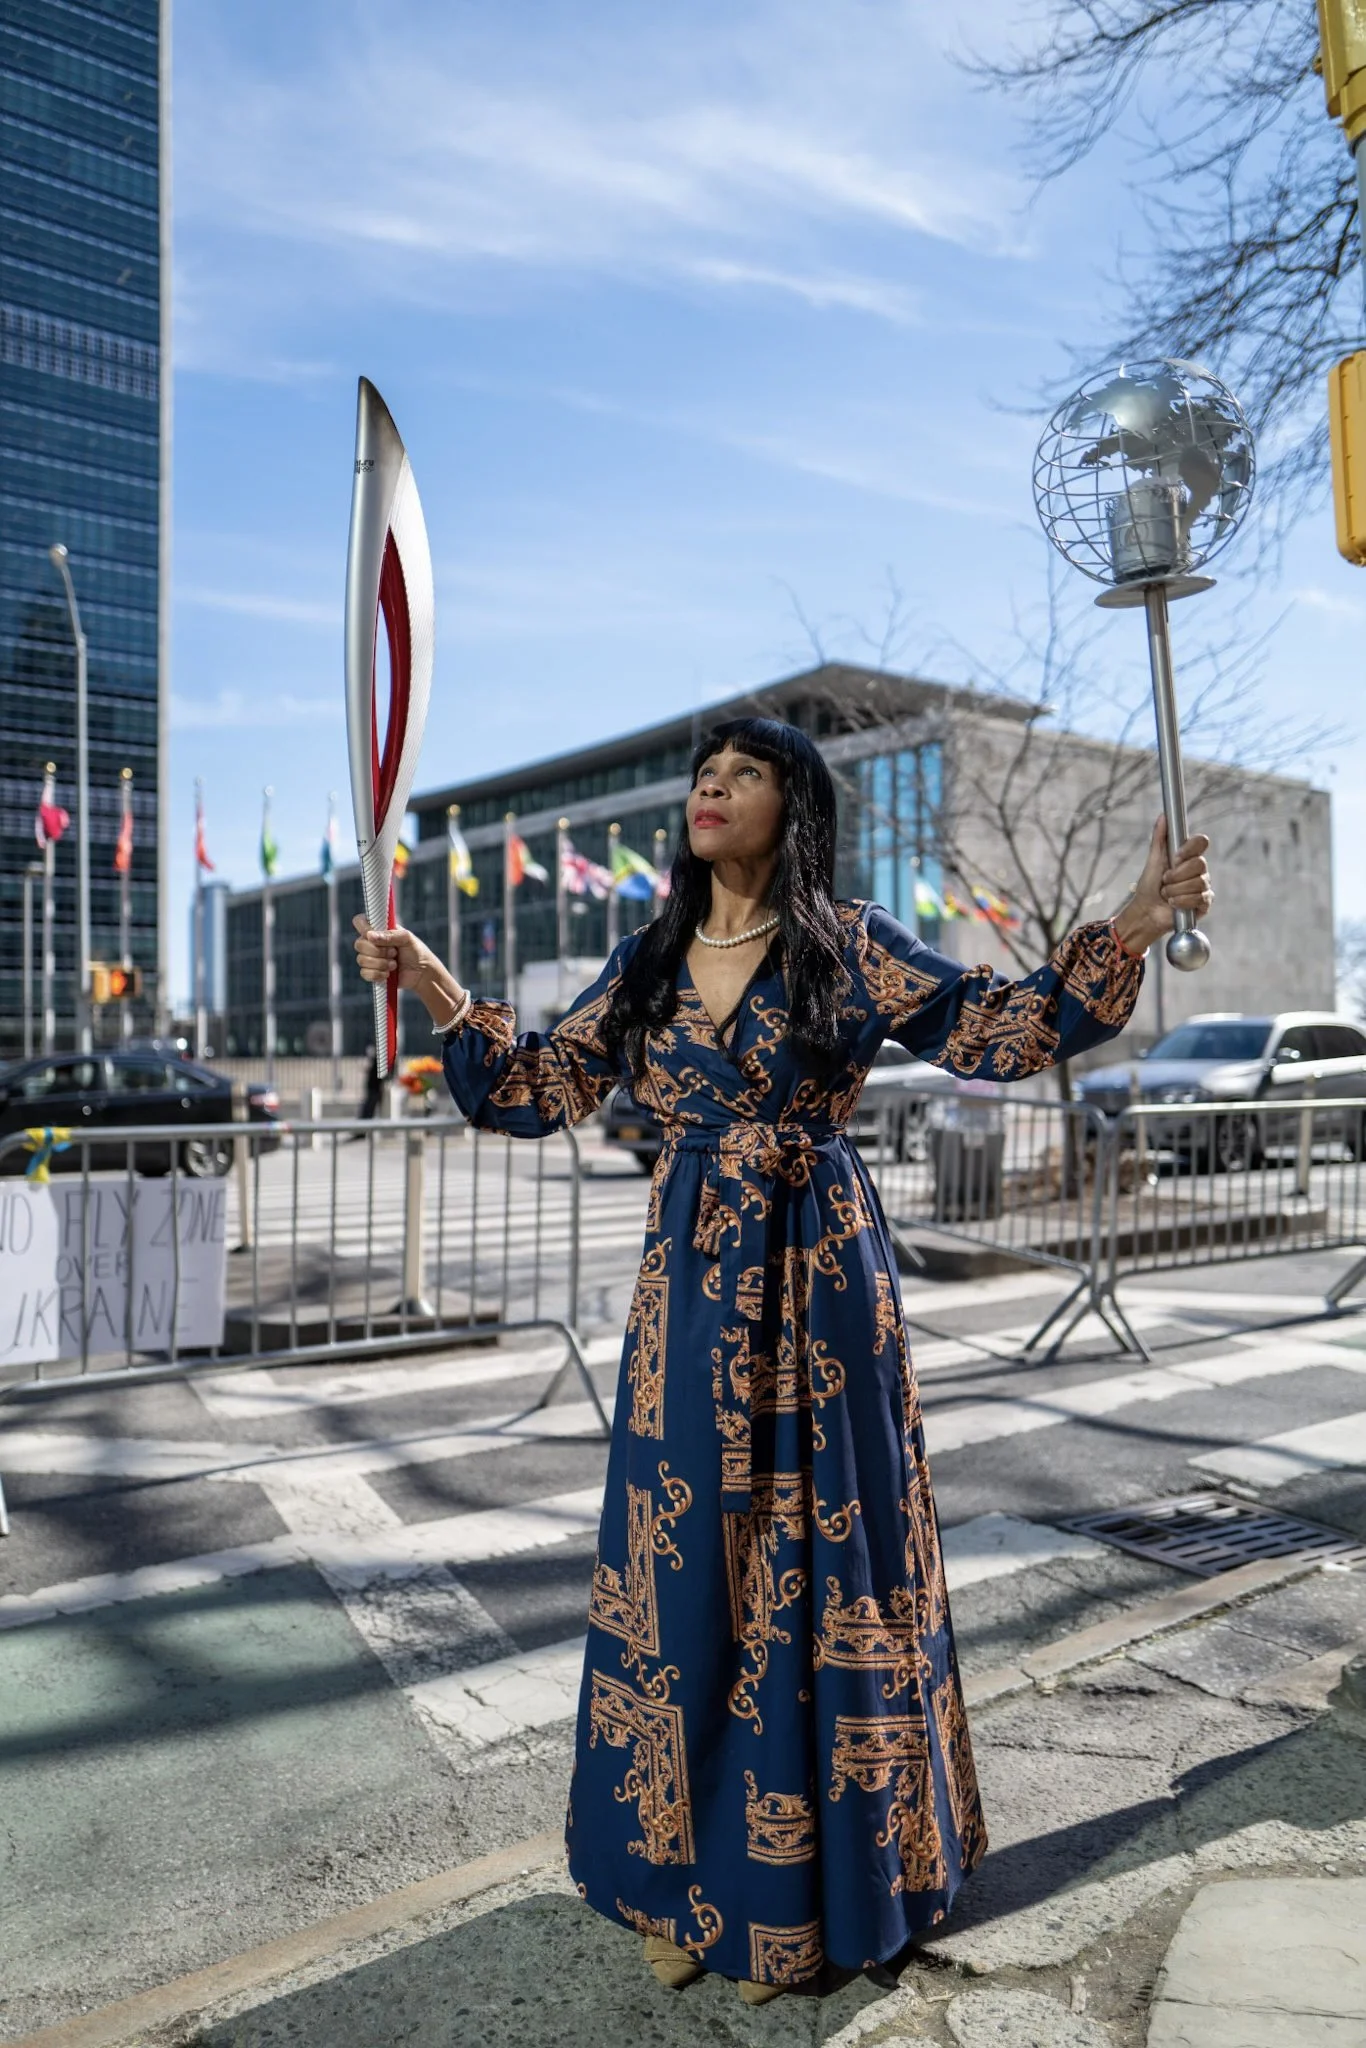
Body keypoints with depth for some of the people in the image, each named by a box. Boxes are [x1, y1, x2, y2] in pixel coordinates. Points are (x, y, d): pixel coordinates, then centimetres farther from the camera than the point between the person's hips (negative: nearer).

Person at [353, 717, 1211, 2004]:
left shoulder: (849, 945, -2)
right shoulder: (650, 961, 9)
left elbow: (1000, 1032, -6)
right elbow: (535, 1092, 9)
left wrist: (1124, 936, -16)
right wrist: (435, 990, 1)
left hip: (817, 1287, -3)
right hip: (688, 1290, 4)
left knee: (812, 1569, 6)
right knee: (684, 1573, 10)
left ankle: (801, 1890, 27)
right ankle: (687, 1877, 29)